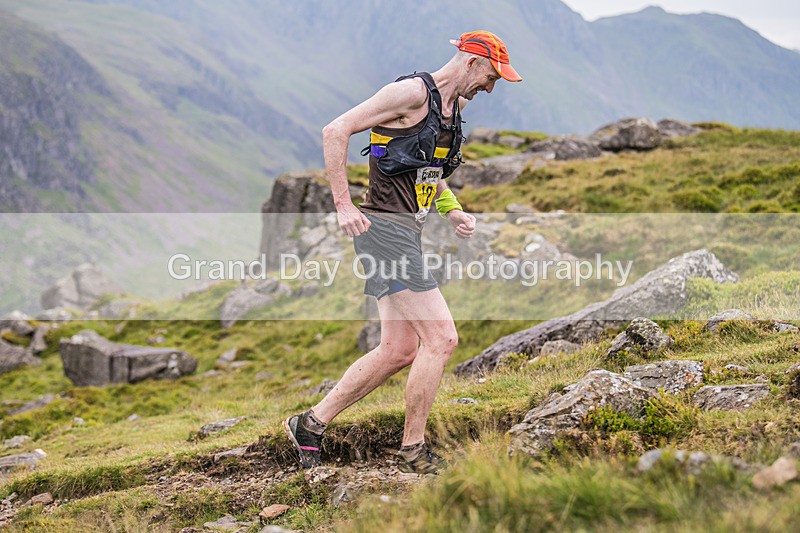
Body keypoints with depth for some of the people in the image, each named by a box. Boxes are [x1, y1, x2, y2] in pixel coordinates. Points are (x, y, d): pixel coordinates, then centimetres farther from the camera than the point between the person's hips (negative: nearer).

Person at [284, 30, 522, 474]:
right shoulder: (413, 92, -12)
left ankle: (310, 424, 18)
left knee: (399, 351, 9)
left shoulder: (454, 105, 17)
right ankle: (413, 450, 2)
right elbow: (335, 132, -16)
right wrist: (343, 206, -18)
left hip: (407, 232, 10)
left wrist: (453, 211, 13)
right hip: (384, 227, -10)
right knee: (441, 338, -11)